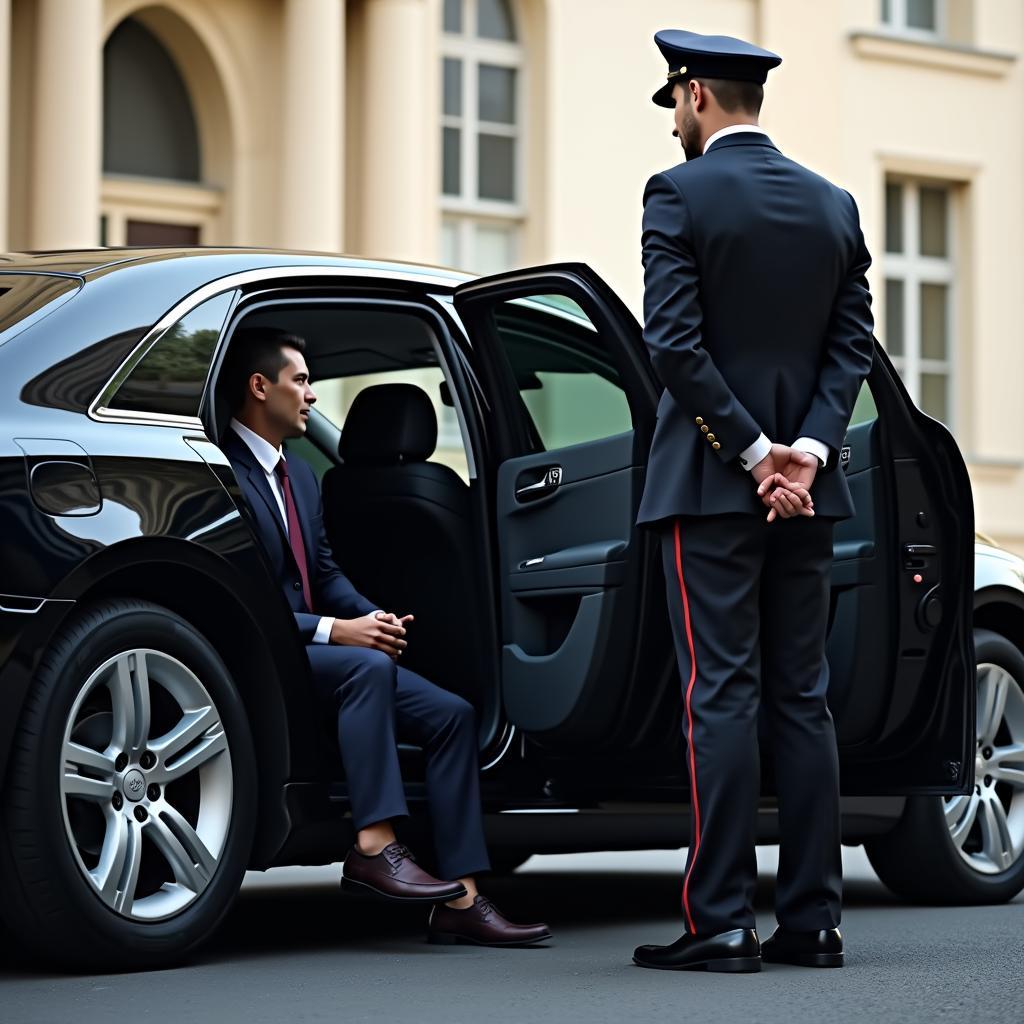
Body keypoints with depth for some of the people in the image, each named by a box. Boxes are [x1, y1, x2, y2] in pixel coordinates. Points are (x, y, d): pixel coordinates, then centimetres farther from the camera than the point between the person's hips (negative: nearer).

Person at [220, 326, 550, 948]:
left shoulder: (301, 477, 21)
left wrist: (371, 617, -1)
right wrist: (333, 630, -23)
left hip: (318, 651, 9)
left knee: (452, 715, -6)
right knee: (367, 665, -35)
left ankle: (460, 901, -11)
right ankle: (374, 848, -35)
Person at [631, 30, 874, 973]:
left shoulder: (679, 196, -7)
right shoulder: (834, 206, 11)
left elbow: (675, 343, -15)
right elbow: (853, 345, 5)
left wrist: (751, 452, -11)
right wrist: (804, 452, -4)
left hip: (711, 479, -5)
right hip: (806, 486, 5)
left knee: (721, 696, -5)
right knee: (802, 697, 8)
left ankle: (721, 922, -5)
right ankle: (812, 920, 8)